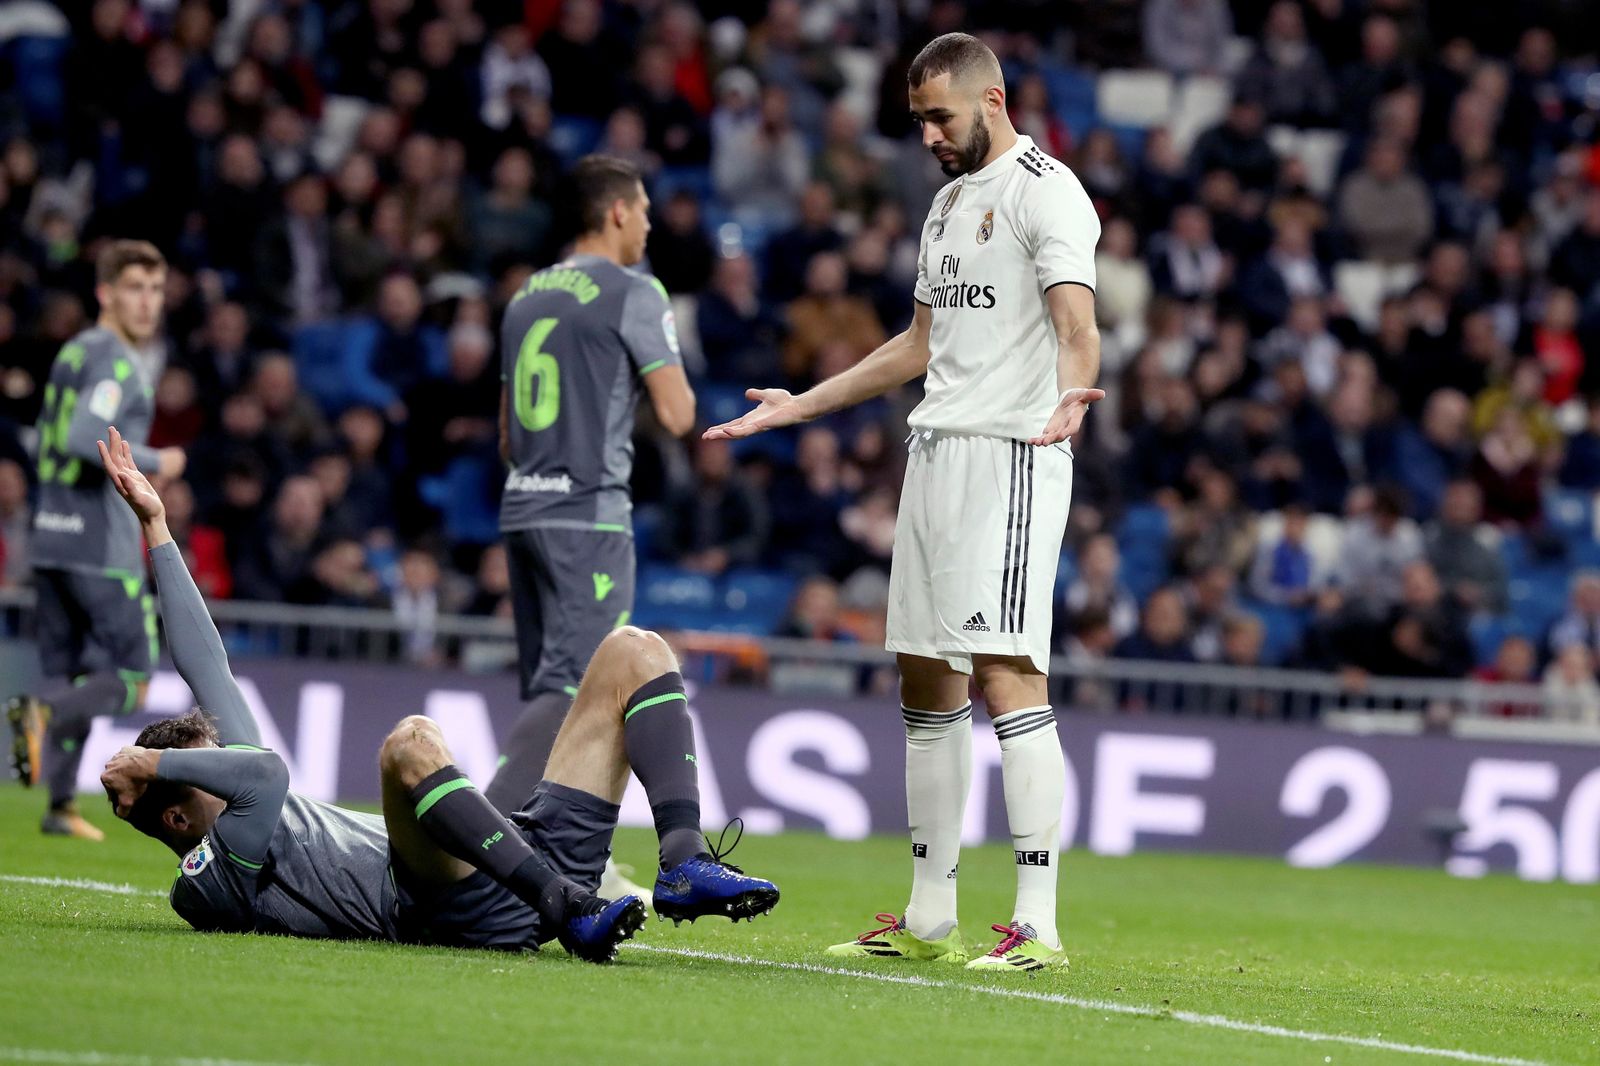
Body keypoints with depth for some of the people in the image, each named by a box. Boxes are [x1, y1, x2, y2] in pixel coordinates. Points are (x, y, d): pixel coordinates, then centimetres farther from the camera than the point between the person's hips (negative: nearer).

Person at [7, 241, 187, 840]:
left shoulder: (73, 353, 17)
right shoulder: (116, 359, -11)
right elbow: (84, 436, -25)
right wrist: (153, 463, -12)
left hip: (51, 536, 9)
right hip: (102, 543, -9)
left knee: (68, 674, 10)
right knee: (132, 681, -3)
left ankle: (60, 806, 4)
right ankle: (43, 715, -25)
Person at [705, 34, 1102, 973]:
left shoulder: (1046, 190, -7)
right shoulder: (951, 201, 22)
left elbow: (1076, 323, -22)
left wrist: (1070, 396, -43)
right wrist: (800, 405, 34)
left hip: (1012, 455, -9)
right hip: (937, 453, 9)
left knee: (1005, 670, -17)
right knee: (927, 683, 10)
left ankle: (1040, 923, -20)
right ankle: (930, 920, 17)